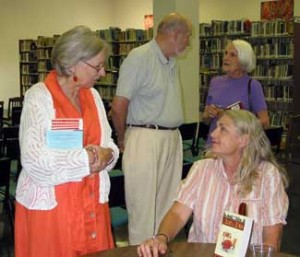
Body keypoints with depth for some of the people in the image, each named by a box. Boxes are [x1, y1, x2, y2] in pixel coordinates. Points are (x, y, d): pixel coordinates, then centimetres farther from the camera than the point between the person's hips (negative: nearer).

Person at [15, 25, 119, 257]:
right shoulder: (39, 97, -11)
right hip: (49, 205, -5)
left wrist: (104, 155, -13)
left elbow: (109, 145, 10)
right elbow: (35, 161, -19)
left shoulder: (92, 95, 9)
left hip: (92, 205, 6)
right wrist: (87, 158, -17)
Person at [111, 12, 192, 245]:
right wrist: (123, 141, -2)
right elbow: (119, 106, -13)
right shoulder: (140, 57, -11)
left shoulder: (171, 63, 15)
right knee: (144, 210, 0)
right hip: (146, 139, -8)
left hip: (172, 139, 8)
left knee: (167, 207, 14)